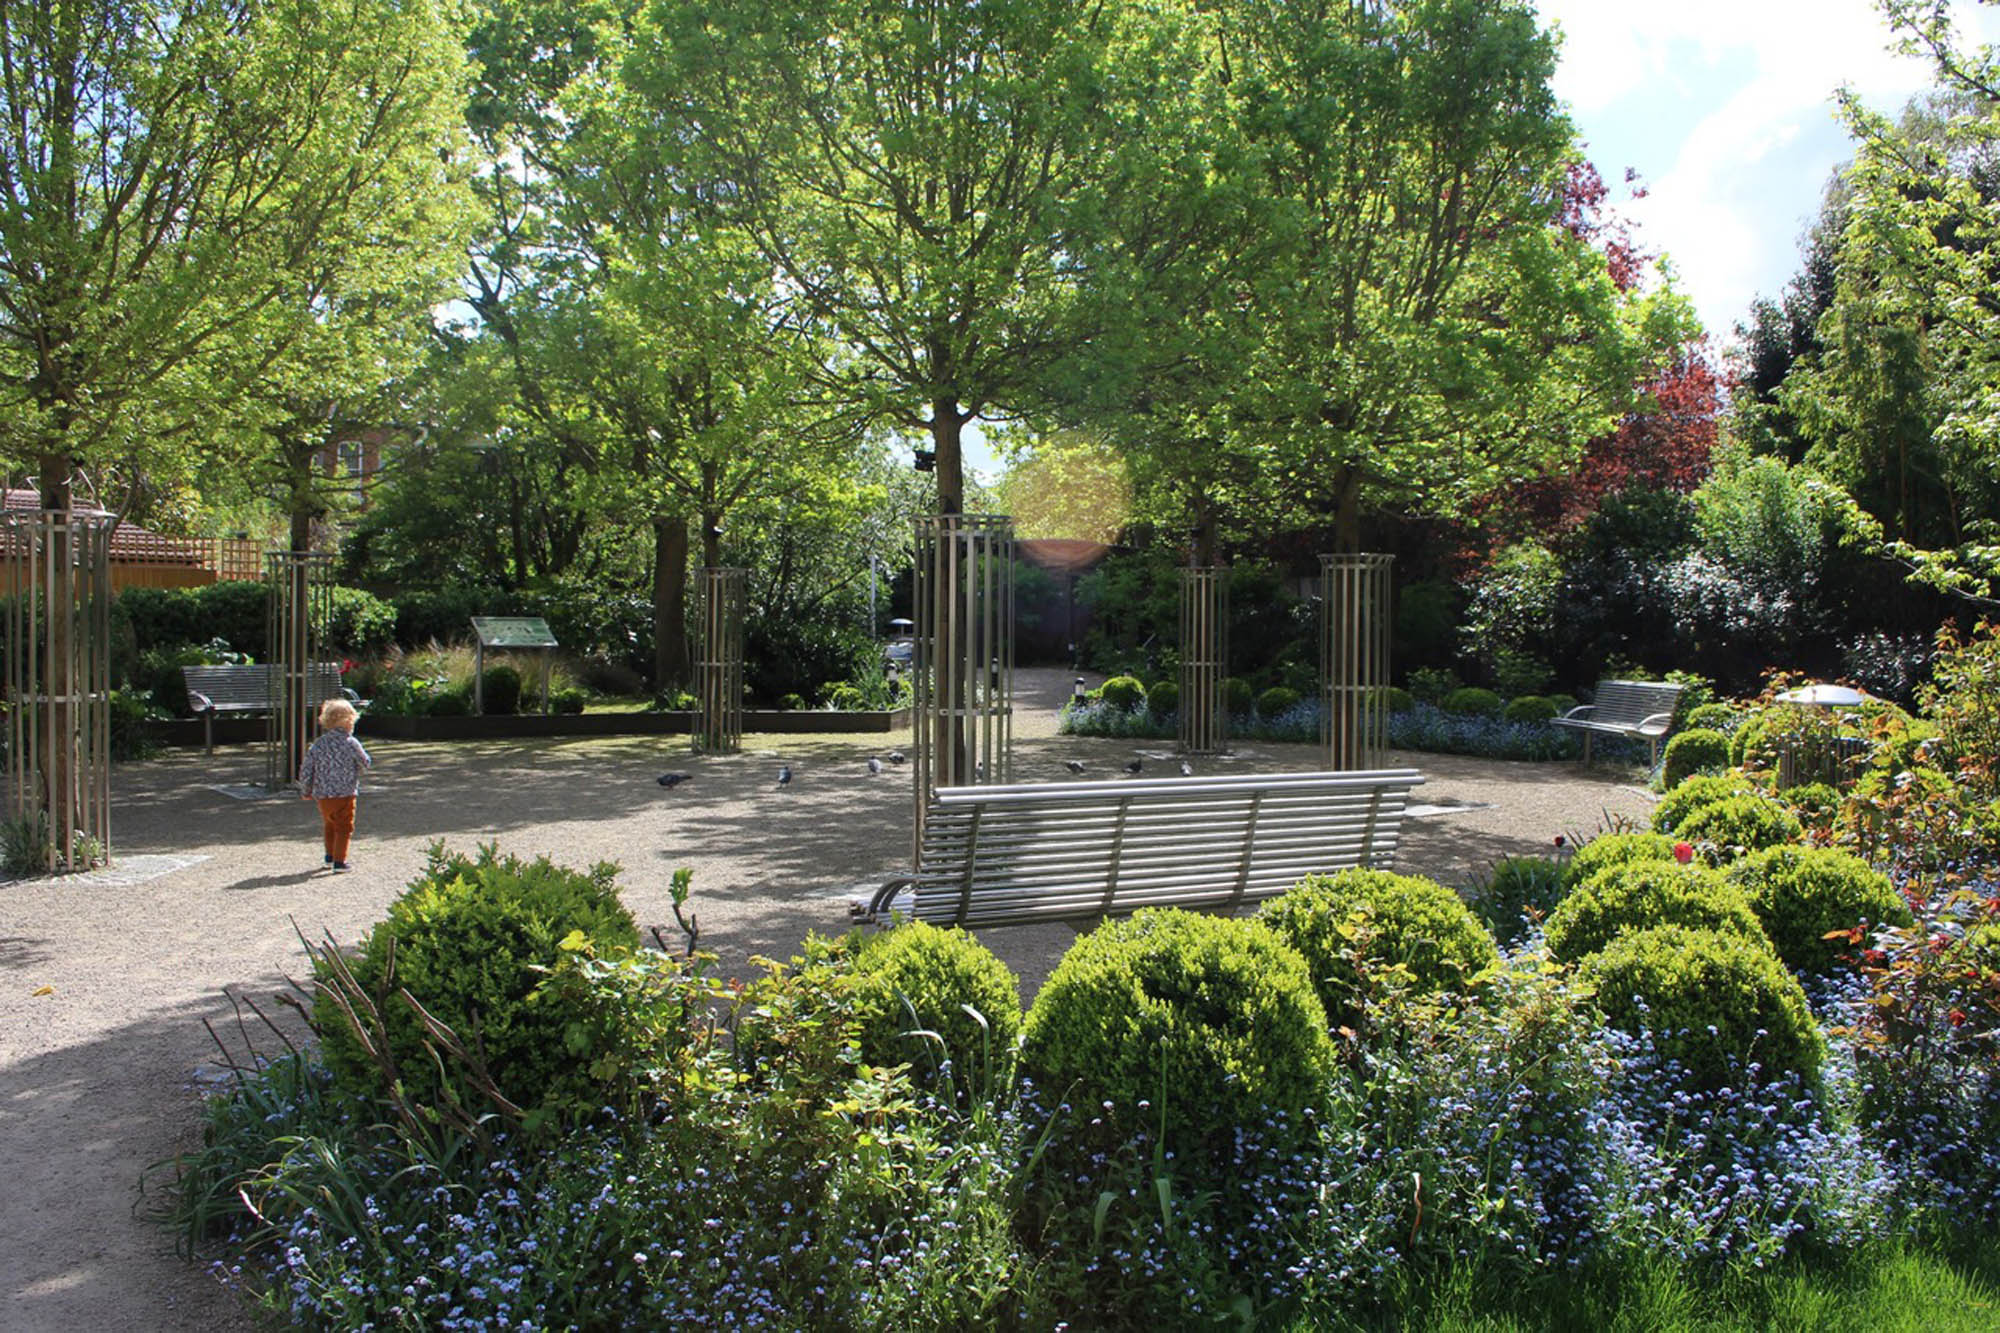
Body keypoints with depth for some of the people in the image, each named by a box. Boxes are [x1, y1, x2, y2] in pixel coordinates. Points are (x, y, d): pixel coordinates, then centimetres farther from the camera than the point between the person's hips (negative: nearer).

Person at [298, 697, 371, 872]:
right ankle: (339, 861, 0)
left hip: (322, 795, 5)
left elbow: (306, 769, 4)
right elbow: (365, 763, -2)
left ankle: (329, 856, 34)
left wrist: (306, 791, 16)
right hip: (345, 793, -5)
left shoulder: (319, 744, 2)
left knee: (329, 825, 24)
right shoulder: (350, 743, -12)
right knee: (344, 828, 5)